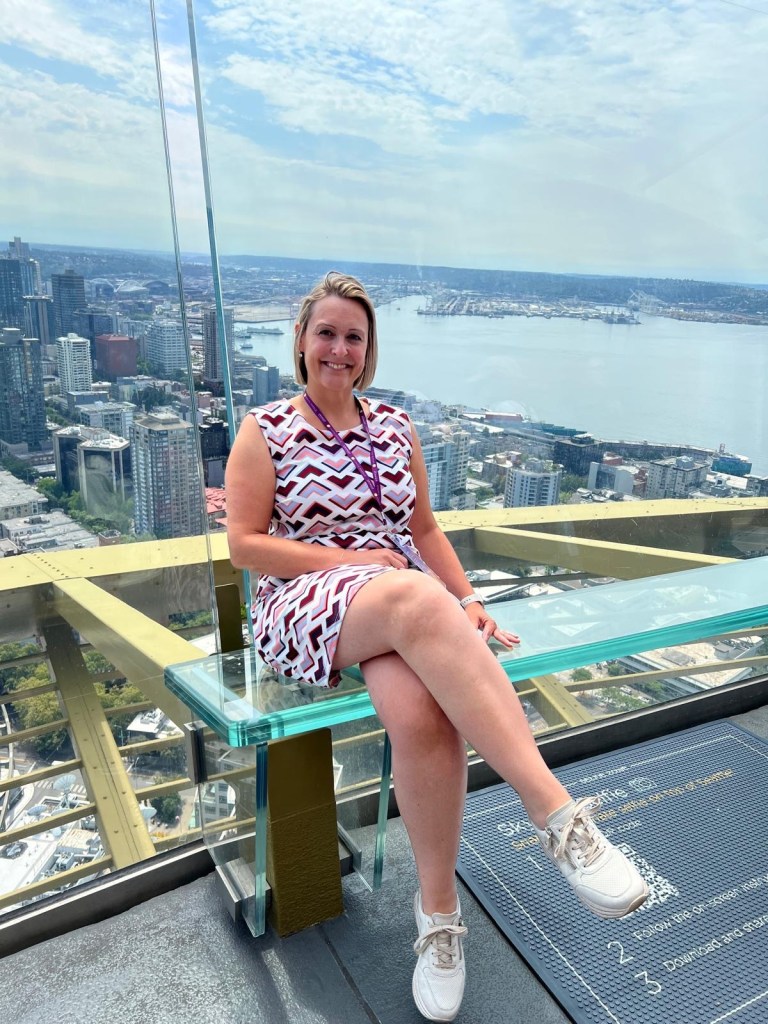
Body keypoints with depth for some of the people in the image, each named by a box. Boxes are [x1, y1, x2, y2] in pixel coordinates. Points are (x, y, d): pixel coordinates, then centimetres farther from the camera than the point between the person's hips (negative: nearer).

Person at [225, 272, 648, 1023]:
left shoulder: (396, 428, 15)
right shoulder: (265, 431, 4)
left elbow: (424, 529, 17)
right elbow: (243, 544, -1)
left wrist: (469, 604, 3)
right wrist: (346, 560, -10)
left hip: (411, 607, 3)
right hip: (303, 608, -3)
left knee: (419, 712, -34)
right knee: (416, 600, -39)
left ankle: (438, 910, -14)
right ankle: (556, 814, -39)